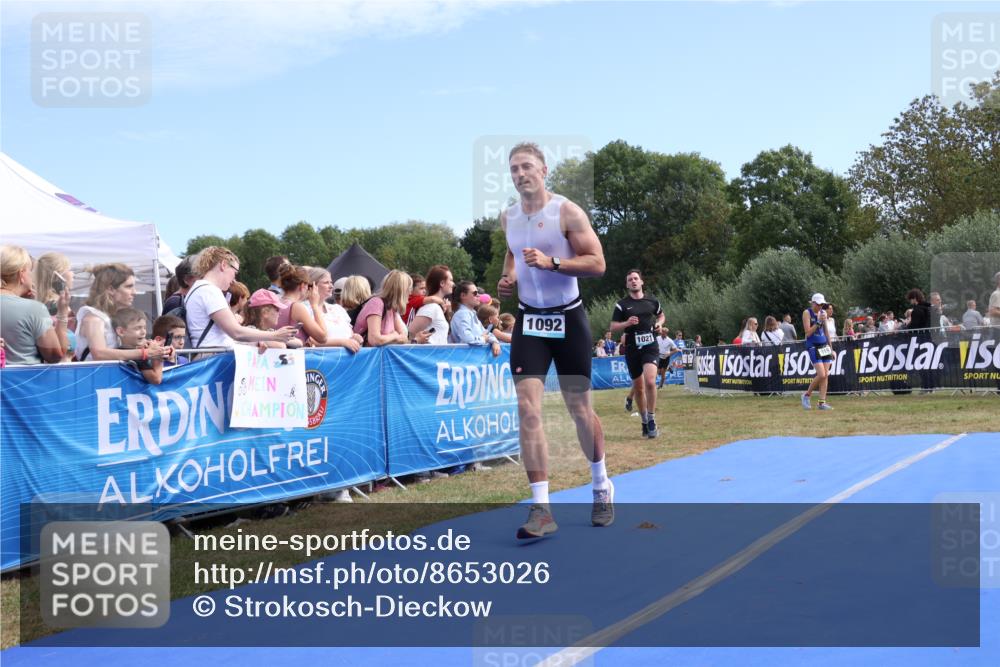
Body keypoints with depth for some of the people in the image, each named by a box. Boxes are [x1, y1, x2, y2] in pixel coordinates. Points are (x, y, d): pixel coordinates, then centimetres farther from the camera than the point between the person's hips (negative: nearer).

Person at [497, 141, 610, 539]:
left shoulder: (567, 211, -11)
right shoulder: (508, 218, 5)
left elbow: (597, 264, -15)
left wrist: (551, 262, -27)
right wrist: (508, 279, 6)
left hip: (567, 319, -3)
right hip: (529, 319, 3)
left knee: (579, 409, 8)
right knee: (527, 407, -12)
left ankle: (602, 488, 33)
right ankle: (541, 509, -12)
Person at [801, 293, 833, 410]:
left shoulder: (823, 312, 9)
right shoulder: (807, 313, -8)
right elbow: (808, 332, -15)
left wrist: (831, 348, 18)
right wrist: (819, 322, -20)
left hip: (824, 345, 6)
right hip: (813, 346, -6)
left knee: (826, 375, 0)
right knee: (821, 375, -14)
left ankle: (822, 402, 5)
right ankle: (806, 395, 6)